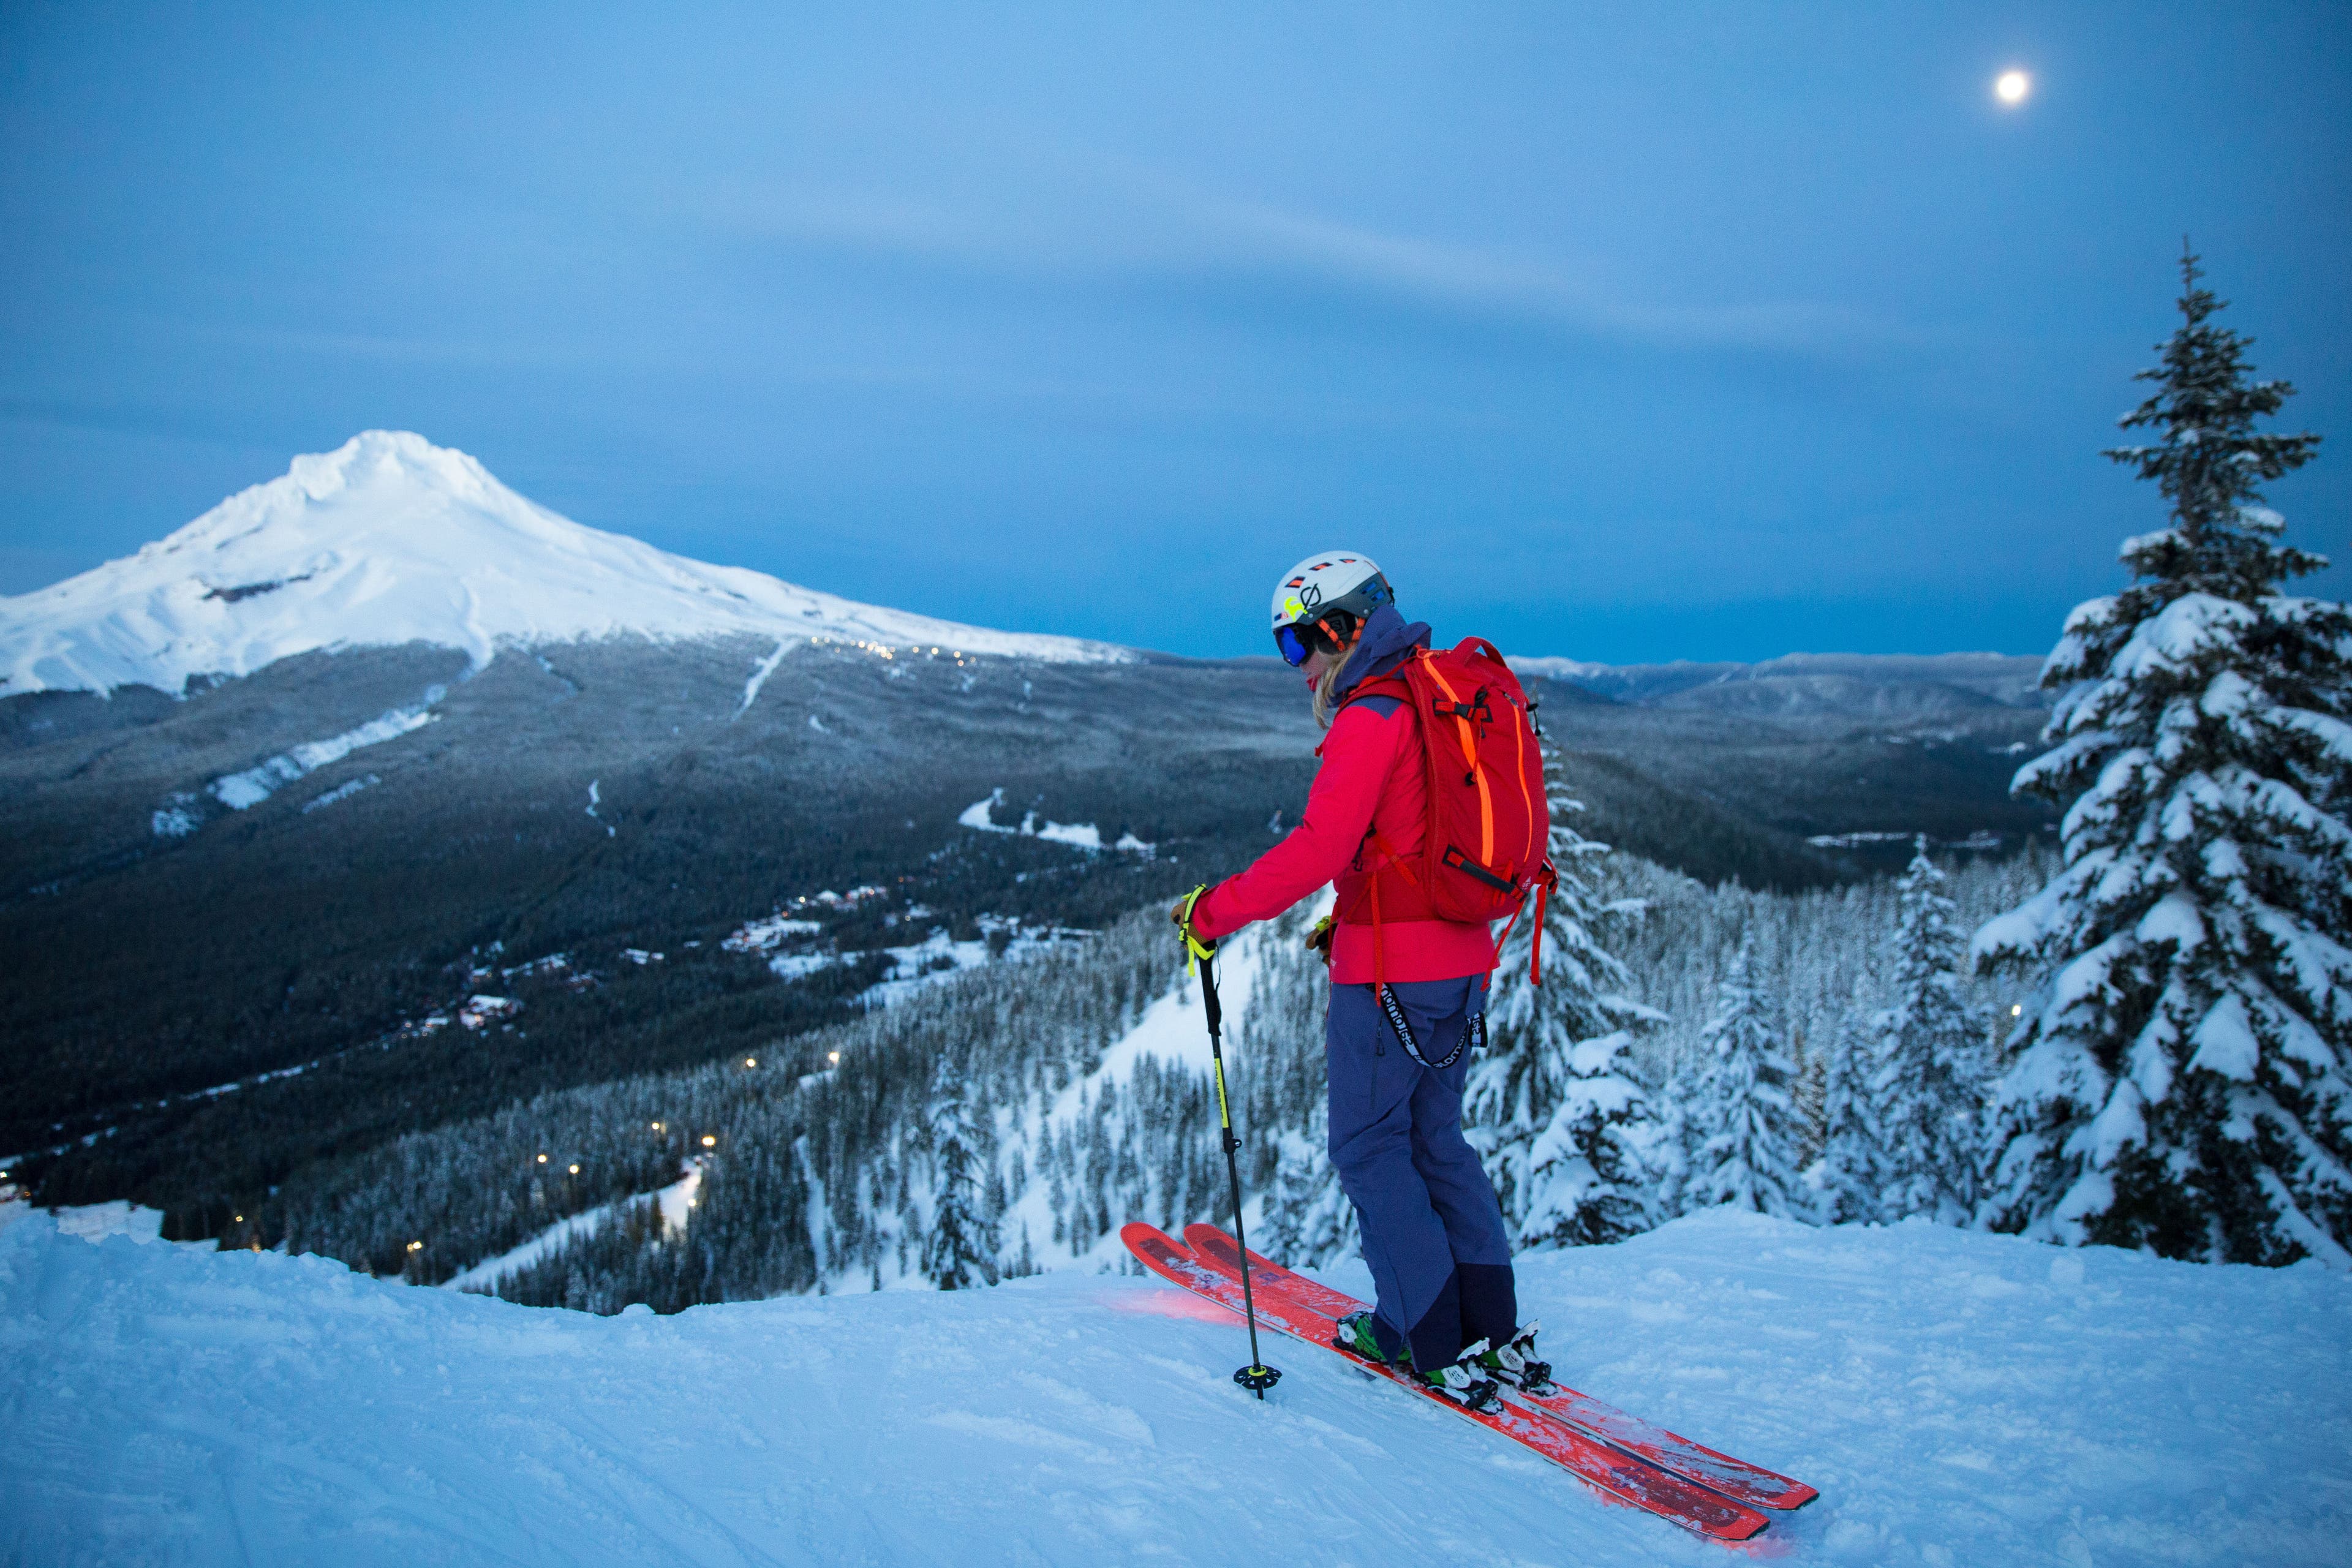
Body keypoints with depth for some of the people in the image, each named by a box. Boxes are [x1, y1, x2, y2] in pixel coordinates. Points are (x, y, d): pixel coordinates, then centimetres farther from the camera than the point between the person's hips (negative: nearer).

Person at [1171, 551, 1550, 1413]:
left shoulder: (1373, 714, -16)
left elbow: (1318, 848, -25)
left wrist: (1212, 911, -17)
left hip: (1390, 969, -9)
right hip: (1462, 956, 9)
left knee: (1368, 1146, 4)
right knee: (1433, 1136, 17)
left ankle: (1437, 1347, 9)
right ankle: (1495, 1334, 20)